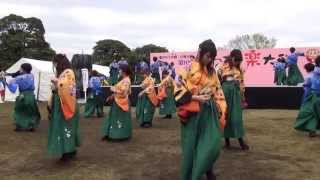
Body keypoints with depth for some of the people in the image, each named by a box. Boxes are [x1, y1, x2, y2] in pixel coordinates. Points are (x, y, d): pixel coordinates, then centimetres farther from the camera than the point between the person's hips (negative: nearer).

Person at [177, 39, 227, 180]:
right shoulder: (188, 70, -9)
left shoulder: (212, 71, 8)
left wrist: (221, 110, 8)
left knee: (213, 144, -1)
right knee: (192, 145, 5)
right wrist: (195, 97, -19)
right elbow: (178, 91, -11)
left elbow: (218, 91, 13)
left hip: (210, 112, 4)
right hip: (193, 113, -4)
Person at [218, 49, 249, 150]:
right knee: (226, 115, 4)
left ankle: (241, 140, 5)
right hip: (226, 91, -3)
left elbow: (241, 83, 15)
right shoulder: (223, 68, -2)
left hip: (236, 93, 3)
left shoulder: (239, 69, 10)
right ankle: (227, 139, 15)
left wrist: (242, 96, 14)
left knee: (237, 116, 1)